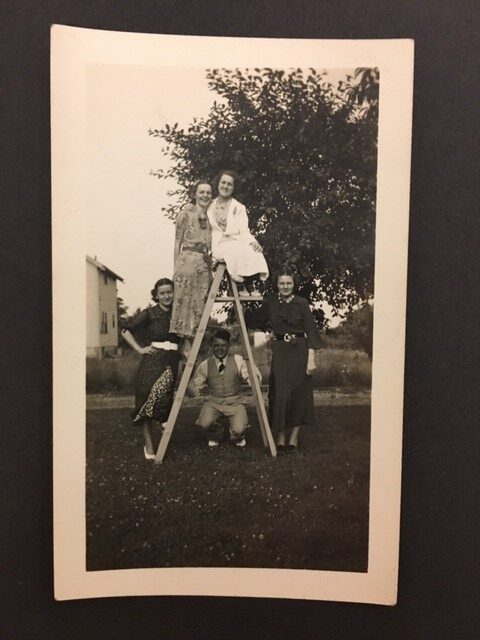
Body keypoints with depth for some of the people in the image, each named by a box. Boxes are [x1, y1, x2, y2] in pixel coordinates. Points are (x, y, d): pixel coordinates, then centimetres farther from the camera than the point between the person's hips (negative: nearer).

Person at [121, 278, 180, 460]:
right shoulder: (149, 313, 1)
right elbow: (126, 331, 3)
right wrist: (140, 349, -5)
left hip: (171, 360, 2)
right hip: (153, 359, -2)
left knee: (160, 394, -18)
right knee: (147, 399, -6)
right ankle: (148, 444, 3)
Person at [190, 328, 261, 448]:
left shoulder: (237, 360, -5)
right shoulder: (205, 365, -3)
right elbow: (194, 383, -1)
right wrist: (193, 389, -25)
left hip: (235, 402, -1)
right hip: (214, 402, 1)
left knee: (239, 430, -25)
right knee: (204, 424, -28)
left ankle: (237, 438, 17)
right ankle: (215, 436, 12)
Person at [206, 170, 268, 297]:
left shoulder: (239, 208, 13)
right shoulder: (210, 206, 17)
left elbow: (244, 230, 0)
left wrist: (252, 241, -21)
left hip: (237, 242, 1)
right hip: (220, 245, -1)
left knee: (253, 250, -34)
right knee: (239, 250, -35)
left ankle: (250, 283, -29)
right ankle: (241, 285, -25)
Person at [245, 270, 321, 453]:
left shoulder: (301, 304, -3)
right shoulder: (270, 304, 6)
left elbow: (311, 332, -5)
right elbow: (252, 320, 16)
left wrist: (311, 359, -12)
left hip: (299, 352, -2)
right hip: (280, 352, 2)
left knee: (298, 395, 2)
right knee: (279, 394, -1)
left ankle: (293, 439, 13)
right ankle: (280, 439, 10)